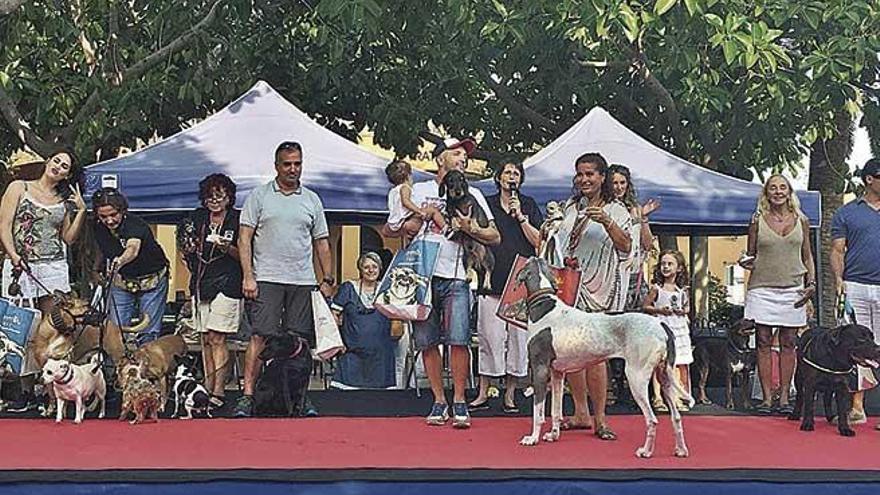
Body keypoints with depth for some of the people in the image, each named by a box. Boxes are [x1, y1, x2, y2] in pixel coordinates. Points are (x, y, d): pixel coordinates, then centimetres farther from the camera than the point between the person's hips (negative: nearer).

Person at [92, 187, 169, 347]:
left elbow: (133, 248, -51)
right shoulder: (99, 229, -10)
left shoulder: (135, 224, -29)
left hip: (152, 280, -5)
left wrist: (120, 261, -69)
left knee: (148, 332, -3)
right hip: (122, 281, 5)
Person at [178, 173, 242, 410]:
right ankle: (207, 388, 13)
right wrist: (187, 247, -1)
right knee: (205, 339, 8)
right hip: (200, 282, 6)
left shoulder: (237, 220, -2)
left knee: (217, 338, -10)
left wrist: (227, 248, -20)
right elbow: (189, 251, 21)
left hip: (226, 284, -5)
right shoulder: (198, 217, 12)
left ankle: (218, 392, -8)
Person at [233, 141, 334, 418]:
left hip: (303, 281, 3)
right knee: (259, 337, -8)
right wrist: (247, 276, -9)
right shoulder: (259, 197, 5)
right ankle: (247, 396, -7)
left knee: (300, 342, 4)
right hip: (266, 280, -3)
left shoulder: (312, 200, 15)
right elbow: (244, 239, 0)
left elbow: (321, 242, 17)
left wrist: (328, 279, 10)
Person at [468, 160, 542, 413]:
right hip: (492, 281, 0)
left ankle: (510, 394, 8)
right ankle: (483, 394, 5)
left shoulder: (529, 205, 12)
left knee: (518, 337, 0)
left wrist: (520, 216, -5)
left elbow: (539, 241, 3)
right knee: (490, 337, -2)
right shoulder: (486, 204, 11)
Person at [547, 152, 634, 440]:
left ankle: (600, 419, -6)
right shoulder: (570, 207, 18)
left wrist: (606, 222, -24)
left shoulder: (616, 211, 2)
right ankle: (581, 414, 12)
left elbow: (626, 246, -12)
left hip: (598, 289, -5)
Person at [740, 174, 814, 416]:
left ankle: (784, 398, 7)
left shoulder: (801, 221, 8)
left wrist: (811, 283, 2)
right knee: (764, 344, -1)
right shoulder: (758, 221, 4)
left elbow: (807, 257, 13)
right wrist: (746, 262, -13)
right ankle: (766, 398, 3)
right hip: (762, 289, -1)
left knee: (788, 344, 2)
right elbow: (750, 255, 9)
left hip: (792, 289, 1)